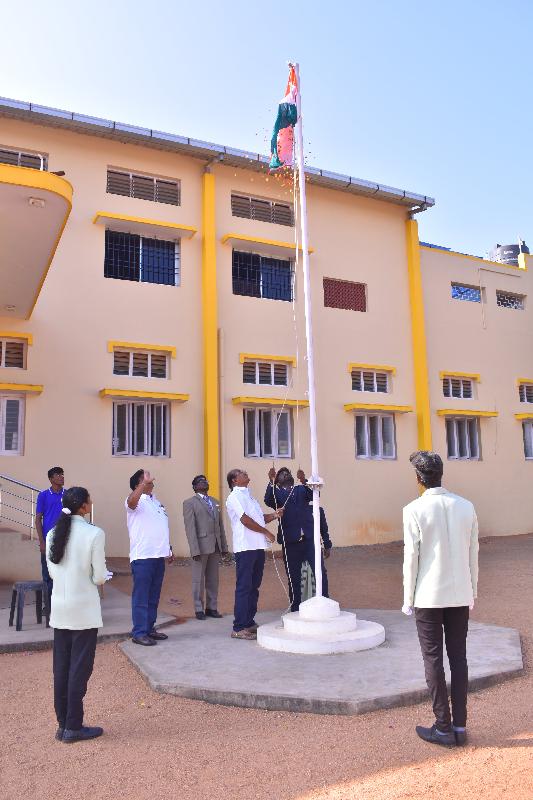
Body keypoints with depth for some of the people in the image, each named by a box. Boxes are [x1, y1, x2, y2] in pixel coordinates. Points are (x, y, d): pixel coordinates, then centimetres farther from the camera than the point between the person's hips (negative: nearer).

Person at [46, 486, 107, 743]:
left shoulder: (53, 534, 1)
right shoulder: (94, 534, -15)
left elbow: (52, 572, 7)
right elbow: (99, 577, -13)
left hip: (60, 608, 6)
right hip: (84, 609, -6)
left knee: (61, 667, 13)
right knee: (80, 668, 5)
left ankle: (63, 724, 22)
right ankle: (73, 727, 12)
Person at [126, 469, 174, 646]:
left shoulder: (156, 501, 18)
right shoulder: (137, 501, -7)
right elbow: (131, 501, -34)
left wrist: (168, 549, 22)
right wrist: (145, 482, -38)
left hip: (159, 556, 8)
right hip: (142, 557, -8)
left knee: (154, 597, 14)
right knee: (141, 597, -2)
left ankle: (149, 628, 24)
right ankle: (139, 633, 5)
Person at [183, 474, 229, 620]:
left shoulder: (215, 502, 16)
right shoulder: (190, 503, -2)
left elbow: (220, 525, 15)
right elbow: (190, 528, -9)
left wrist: (224, 546, 10)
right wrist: (195, 550, -15)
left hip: (215, 547, 5)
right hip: (201, 546, -5)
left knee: (213, 579, 11)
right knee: (199, 579, 4)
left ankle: (212, 608, 20)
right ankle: (199, 609, 14)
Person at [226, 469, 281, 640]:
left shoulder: (248, 495, 20)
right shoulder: (235, 496, -7)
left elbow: (260, 517, 21)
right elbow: (245, 520, -15)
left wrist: (274, 515, 3)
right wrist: (266, 532, -9)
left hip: (257, 546, 9)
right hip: (245, 547, -9)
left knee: (254, 586, 14)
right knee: (244, 587, -6)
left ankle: (249, 623, 23)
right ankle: (239, 628, -1)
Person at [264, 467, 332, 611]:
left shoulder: (302, 489, 14)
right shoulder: (276, 493, 10)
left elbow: (313, 495, -6)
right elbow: (268, 501, -12)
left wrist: (304, 481, -24)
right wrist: (271, 481, -24)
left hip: (309, 539, 1)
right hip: (290, 542, -1)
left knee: (320, 574, -1)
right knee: (294, 579, 7)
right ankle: (295, 610, 20)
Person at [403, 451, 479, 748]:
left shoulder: (415, 510, -12)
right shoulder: (466, 507, 0)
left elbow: (411, 557, -10)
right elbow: (473, 554, 4)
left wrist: (408, 599, -1)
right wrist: (472, 592, 14)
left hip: (429, 597, -4)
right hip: (460, 595, 4)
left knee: (433, 660, 6)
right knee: (458, 657, 12)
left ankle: (444, 728, 12)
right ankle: (460, 726, 17)